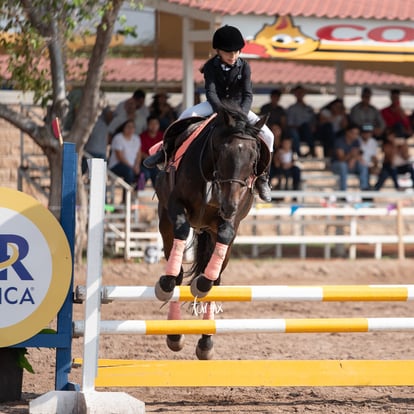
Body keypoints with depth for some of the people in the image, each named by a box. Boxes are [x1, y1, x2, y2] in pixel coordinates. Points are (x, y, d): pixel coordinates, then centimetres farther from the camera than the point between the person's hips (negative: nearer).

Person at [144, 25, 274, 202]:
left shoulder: (244, 66, -10)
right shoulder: (211, 66, -12)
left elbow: (248, 94, -17)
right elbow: (210, 92, -22)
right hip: (215, 105, -1)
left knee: (267, 135, -18)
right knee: (186, 116, -29)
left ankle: (262, 177, -2)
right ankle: (166, 151, -9)